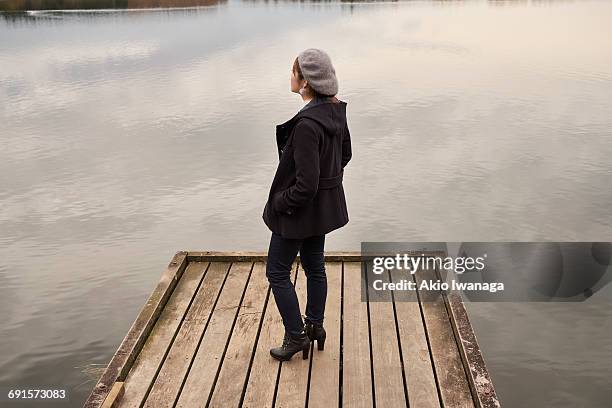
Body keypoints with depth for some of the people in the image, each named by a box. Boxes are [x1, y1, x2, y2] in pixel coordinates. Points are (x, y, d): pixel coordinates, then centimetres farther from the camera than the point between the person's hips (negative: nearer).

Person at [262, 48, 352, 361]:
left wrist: (278, 203, -13)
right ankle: (315, 326, 39)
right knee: (314, 265, 23)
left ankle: (296, 336, 22)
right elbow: (345, 154, 12)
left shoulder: (307, 124, -31)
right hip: (326, 204, 9)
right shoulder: (335, 110, -2)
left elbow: (306, 184, -29)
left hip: (302, 207, -9)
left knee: (277, 272, 10)